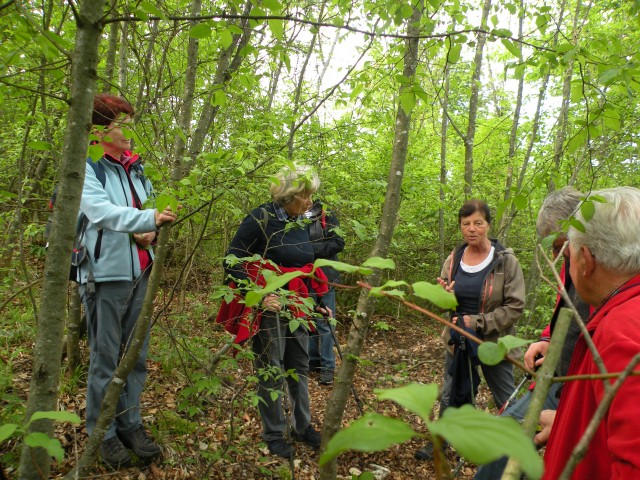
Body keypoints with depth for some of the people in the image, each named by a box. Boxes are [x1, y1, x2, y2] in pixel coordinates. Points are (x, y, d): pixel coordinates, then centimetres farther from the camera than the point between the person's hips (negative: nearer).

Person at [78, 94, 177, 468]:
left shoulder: (135, 168, 12)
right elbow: (100, 210, -22)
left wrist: (150, 232, -2)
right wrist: (148, 218, -37)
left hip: (139, 271, 6)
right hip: (105, 273, -6)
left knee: (137, 354, 11)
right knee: (106, 356, 2)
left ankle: (130, 424, 26)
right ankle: (102, 433, 18)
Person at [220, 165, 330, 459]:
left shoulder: (301, 223, 7)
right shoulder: (261, 219, -15)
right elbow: (232, 261, -16)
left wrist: (315, 303, 17)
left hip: (297, 307, 7)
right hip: (268, 306, -7)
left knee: (299, 367, 16)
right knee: (271, 370, 5)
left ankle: (302, 427, 33)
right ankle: (274, 434, 24)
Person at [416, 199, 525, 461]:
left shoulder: (506, 260, -14)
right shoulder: (454, 259, -2)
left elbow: (515, 306, -15)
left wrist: (478, 322, -22)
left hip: (493, 342, -3)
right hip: (457, 340, 4)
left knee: (507, 400, 13)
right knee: (450, 396, 18)